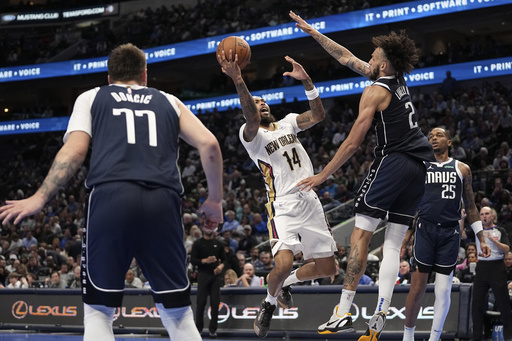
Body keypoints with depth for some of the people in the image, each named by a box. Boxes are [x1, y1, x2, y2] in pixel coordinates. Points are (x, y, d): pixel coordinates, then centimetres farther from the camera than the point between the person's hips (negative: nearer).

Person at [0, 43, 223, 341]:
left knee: (98, 311, 7)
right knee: (178, 313, 11)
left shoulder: (91, 98, 23)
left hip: (111, 196, -1)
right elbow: (209, 144, 15)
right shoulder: (168, 101, 28)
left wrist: (39, 198, 5)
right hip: (163, 201, 2)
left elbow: (75, 150, 6)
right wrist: (215, 200, 25)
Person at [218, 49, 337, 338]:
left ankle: (286, 283, 37)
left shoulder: (287, 123, 13)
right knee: (283, 265, -25)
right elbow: (252, 120, -27)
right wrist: (238, 81, -43)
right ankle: (269, 303, 7)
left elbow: (318, 115, -2)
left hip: (311, 202, 5)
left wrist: (306, 81, -15)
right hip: (284, 207, -5)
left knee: (327, 269, 8)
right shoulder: (251, 134, -3)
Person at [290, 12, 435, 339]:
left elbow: (353, 143, -8)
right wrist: (314, 33, 31)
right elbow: (347, 57, 26)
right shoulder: (399, 81, 17)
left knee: (361, 234, -8)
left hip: (393, 162, -8)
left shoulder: (376, 92, -7)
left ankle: (344, 312, -14)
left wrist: (323, 175, 0)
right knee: (394, 244, 5)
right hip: (420, 167, 8)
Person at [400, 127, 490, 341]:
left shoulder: (462, 169, 11)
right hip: (425, 229, -1)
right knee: (417, 288, -3)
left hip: (450, 232, 1)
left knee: (443, 291, 0)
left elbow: (470, 206, 14)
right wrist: (405, 236, 7)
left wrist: (481, 238, 9)